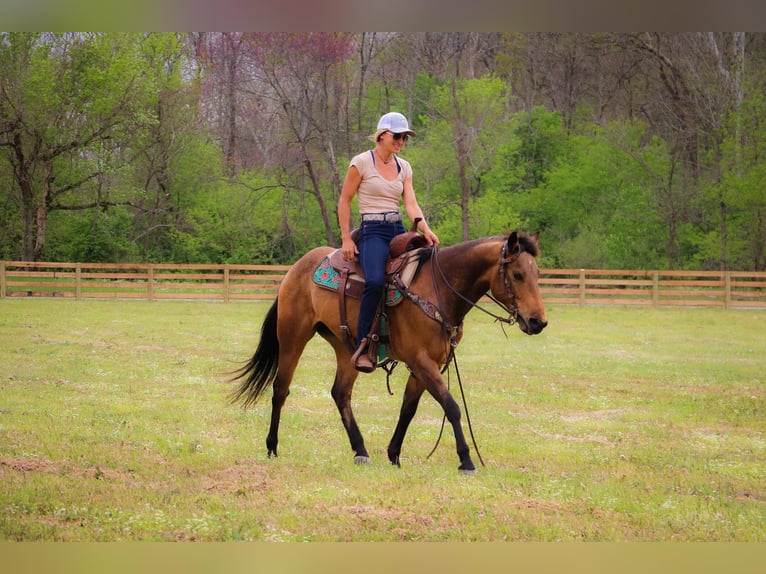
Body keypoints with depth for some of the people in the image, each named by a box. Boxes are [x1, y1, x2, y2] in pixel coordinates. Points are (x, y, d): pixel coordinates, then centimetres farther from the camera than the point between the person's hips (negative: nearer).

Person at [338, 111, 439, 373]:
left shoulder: (404, 167, 13)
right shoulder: (362, 162, -3)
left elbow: (411, 203, 3)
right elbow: (344, 201, 0)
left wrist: (425, 229, -15)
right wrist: (346, 239, -6)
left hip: (399, 231, 7)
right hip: (373, 231, -6)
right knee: (375, 281, -33)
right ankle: (362, 347, -26)